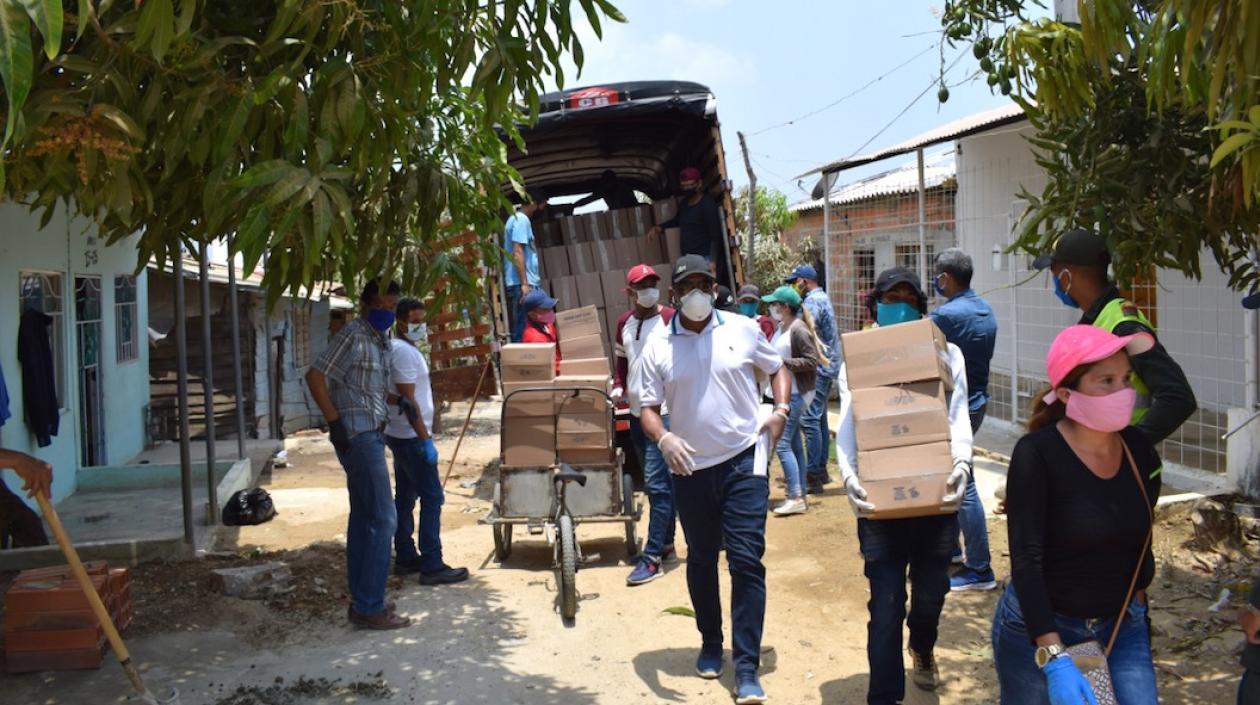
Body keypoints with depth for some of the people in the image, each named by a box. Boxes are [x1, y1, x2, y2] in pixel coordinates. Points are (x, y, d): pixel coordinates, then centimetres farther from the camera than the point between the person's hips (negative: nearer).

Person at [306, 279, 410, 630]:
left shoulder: (381, 339, 14)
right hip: (359, 437, -9)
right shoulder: (353, 335, -11)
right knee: (383, 518, -9)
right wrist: (334, 422, -18)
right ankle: (370, 607, -4)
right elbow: (315, 376, -16)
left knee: (363, 518, 12)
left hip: (371, 436, 9)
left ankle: (362, 601, 19)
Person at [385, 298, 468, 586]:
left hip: (401, 436, 11)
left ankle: (405, 558, 21)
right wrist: (426, 440, -20)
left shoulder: (403, 349, 14)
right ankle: (431, 566, -7)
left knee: (405, 497, 14)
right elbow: (408, 401, -21)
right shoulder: (404, 352, -17)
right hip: (411, 437, -11)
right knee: (432, 498, -8)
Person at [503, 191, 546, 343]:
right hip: (521, 284, -10)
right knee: (524, 331, -10)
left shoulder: (517, 219, 20)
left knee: (521, 329, 10)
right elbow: (517, 252, -18)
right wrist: (524, 284, -22)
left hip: (524, 284, 10)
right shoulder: (522, 220, -10)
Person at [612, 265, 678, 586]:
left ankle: (652, 556, -6)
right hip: (636, 411, 7)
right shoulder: (624, 323, 11)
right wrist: (618, 385, 7)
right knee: (660, 483, 15)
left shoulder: (671, 319, -8)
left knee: (656, 484, -9)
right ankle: (667, 545, 26)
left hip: (665, 412, -7)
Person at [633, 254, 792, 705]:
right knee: (701, 561, 15)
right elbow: (648, 407, 0)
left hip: (743, 462, -1)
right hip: (690, 468, 2)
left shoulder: (743, 330, -1)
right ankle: (710, 645, 35)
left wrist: (780, 409, -5)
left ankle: (747, 669, 0)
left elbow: (777, 368, 13)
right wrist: (663, 438, -21)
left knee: (747, 561, -6)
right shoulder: (659, 346, -2)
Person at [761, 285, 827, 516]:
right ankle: (799, 495, 19)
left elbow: (811, 362, -19)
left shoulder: (799, 330, -15)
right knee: (794, 445, 13)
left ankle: (796, 498, -6)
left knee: (782, 444, -11)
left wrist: (783, 362, -20)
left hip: (795, 394, -9)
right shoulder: (781, 328, 11)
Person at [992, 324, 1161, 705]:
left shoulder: (1139, 448, -4)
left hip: (1121, 627, 4)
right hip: (1038, 627, -4)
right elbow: (1026, 561, -25)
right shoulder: (1037, 454, -20)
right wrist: (1055, 660, -31)